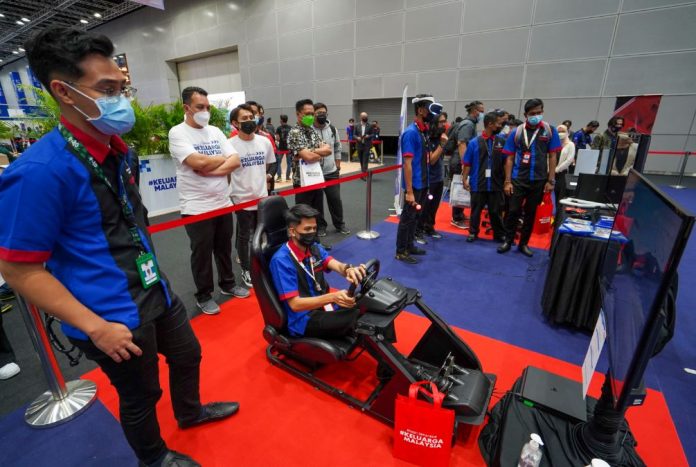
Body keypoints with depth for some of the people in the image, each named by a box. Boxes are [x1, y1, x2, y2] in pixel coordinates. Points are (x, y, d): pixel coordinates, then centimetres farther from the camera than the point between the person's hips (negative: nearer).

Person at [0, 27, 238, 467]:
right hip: (114, 316, -7)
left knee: (187, 354, 25)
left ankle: (190, 412, 56)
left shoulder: (118, 149, 3)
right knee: (140, 396, 16)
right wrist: (95, 326, -20)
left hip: (155, 290, 8)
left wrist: (152, 270, 16)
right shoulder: (40, 170, -23)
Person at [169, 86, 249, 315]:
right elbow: (198, 162, -23)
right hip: (196, 207, -5)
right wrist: (223, 158, -6)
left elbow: (236, 161, -1)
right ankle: (204, 296, 23)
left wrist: (211, 170, -16)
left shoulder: (215, 131, 9)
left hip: (223, 202, 6)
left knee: (224, 247, 17)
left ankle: (227, 284, 35)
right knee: (202, 253, 7)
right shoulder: (178, 133, -9)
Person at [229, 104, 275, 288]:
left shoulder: (264, 141, 2)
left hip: (262, 196, 4)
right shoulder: (230, 145, -13)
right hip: (241, 199, -4)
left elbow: (271, 163, 17)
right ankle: (246, 270, 25)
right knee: (244, 236, 9)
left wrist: (268, 174, 3)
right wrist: (228, 192, -5)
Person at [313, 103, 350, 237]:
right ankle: (320, 226, 21)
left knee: (335, 199, 10)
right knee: (317, 201, 6)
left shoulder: (332, 129, 6)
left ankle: (340, 224, 25)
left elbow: (337, 147, 14)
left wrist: (337, 163, 10)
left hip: (332, 172, 4)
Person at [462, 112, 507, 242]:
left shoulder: (501, 141, 3)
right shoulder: (474, 142, -3)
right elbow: (467, 163, -1)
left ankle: (500, 234, 25)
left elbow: (505, 162, 6)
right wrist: (464, 179, -6)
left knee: (495, 211, 10)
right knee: (476, 210, 10)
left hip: (495, 184, 2)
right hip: (478, 184, -1)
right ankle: (473, 233, 26)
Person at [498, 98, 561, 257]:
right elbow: (510, 158, 0)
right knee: (514, 211, 0)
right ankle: (508, 241, 16)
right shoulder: (516, 132, -1)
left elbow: (552, 157, 2)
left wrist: (551, 180, -3)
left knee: (531, 213, 10)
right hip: (518, 179, -1)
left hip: (539, 180, 1)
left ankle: (523, 243, 21)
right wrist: (507, 181, -5)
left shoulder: (550, 131, 0)